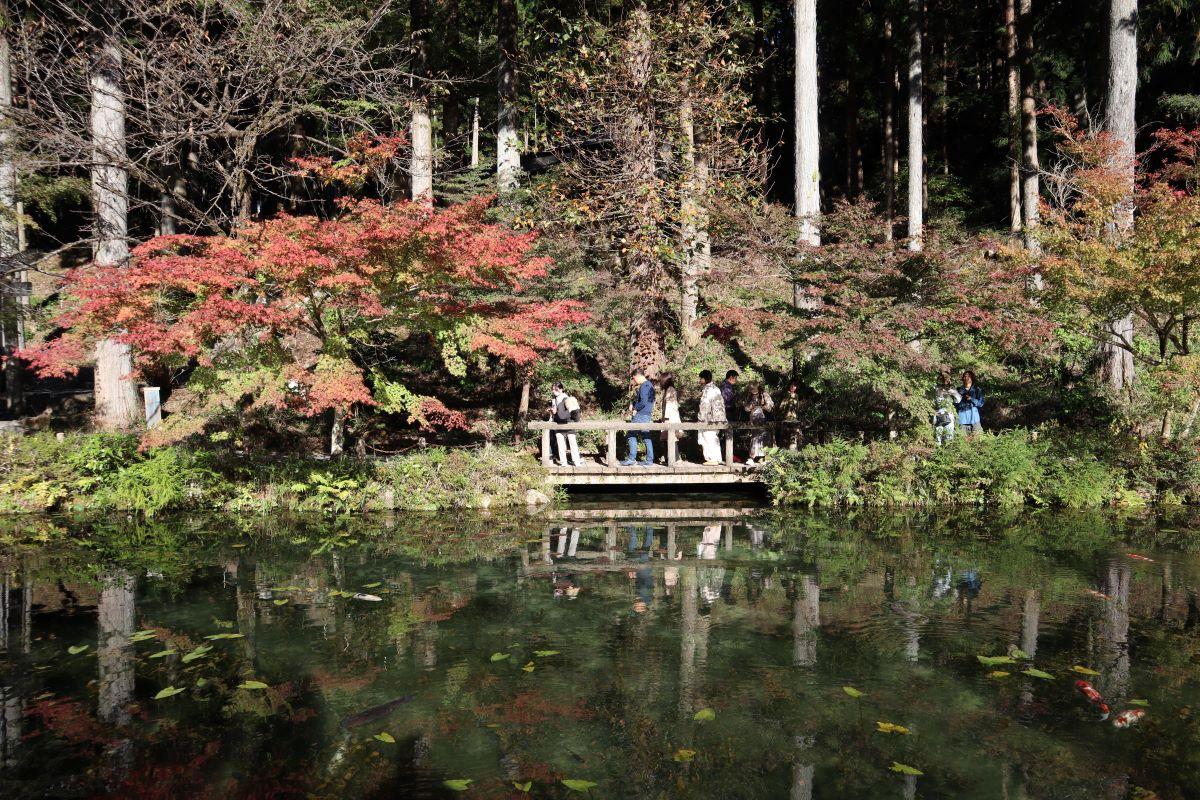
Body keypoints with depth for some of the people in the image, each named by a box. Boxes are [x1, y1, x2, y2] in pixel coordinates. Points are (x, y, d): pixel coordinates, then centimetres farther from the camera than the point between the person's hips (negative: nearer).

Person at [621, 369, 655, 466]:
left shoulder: (644, 386, -15)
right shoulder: (649, 385, 16)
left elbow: (643, 402, -24)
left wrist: (636, 409, -10)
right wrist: (632, 404, 7)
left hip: (641, 414, -10)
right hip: (647, 414, 10)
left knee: (632, 435, -3)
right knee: (646, 436, 9)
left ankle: (631, 459, -2)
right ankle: (649, 460, 9)